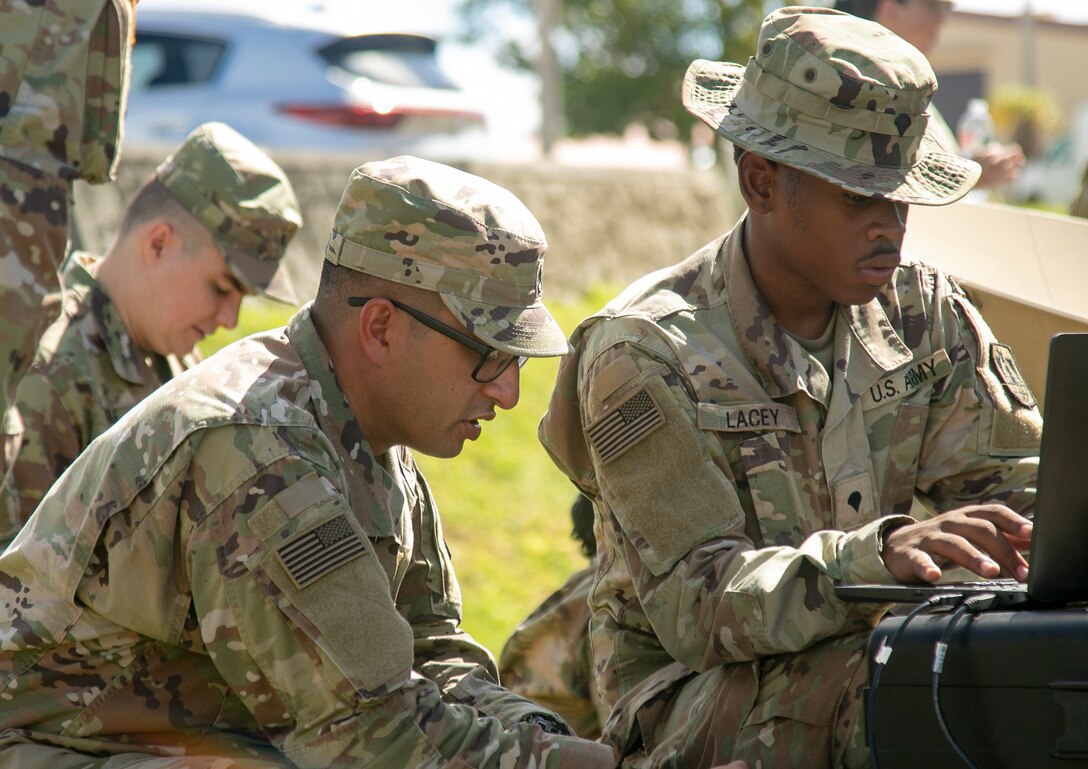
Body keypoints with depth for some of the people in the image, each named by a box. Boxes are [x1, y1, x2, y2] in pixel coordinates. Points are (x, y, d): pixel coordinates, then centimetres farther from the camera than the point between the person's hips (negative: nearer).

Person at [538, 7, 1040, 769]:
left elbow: (1017, 489, 2)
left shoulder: (924, 314, 4)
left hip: (873, 663, 5)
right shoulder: (645, 353, -14)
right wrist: (880, 556, -40)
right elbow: (699, 606, -22)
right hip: (693, 700, -5)